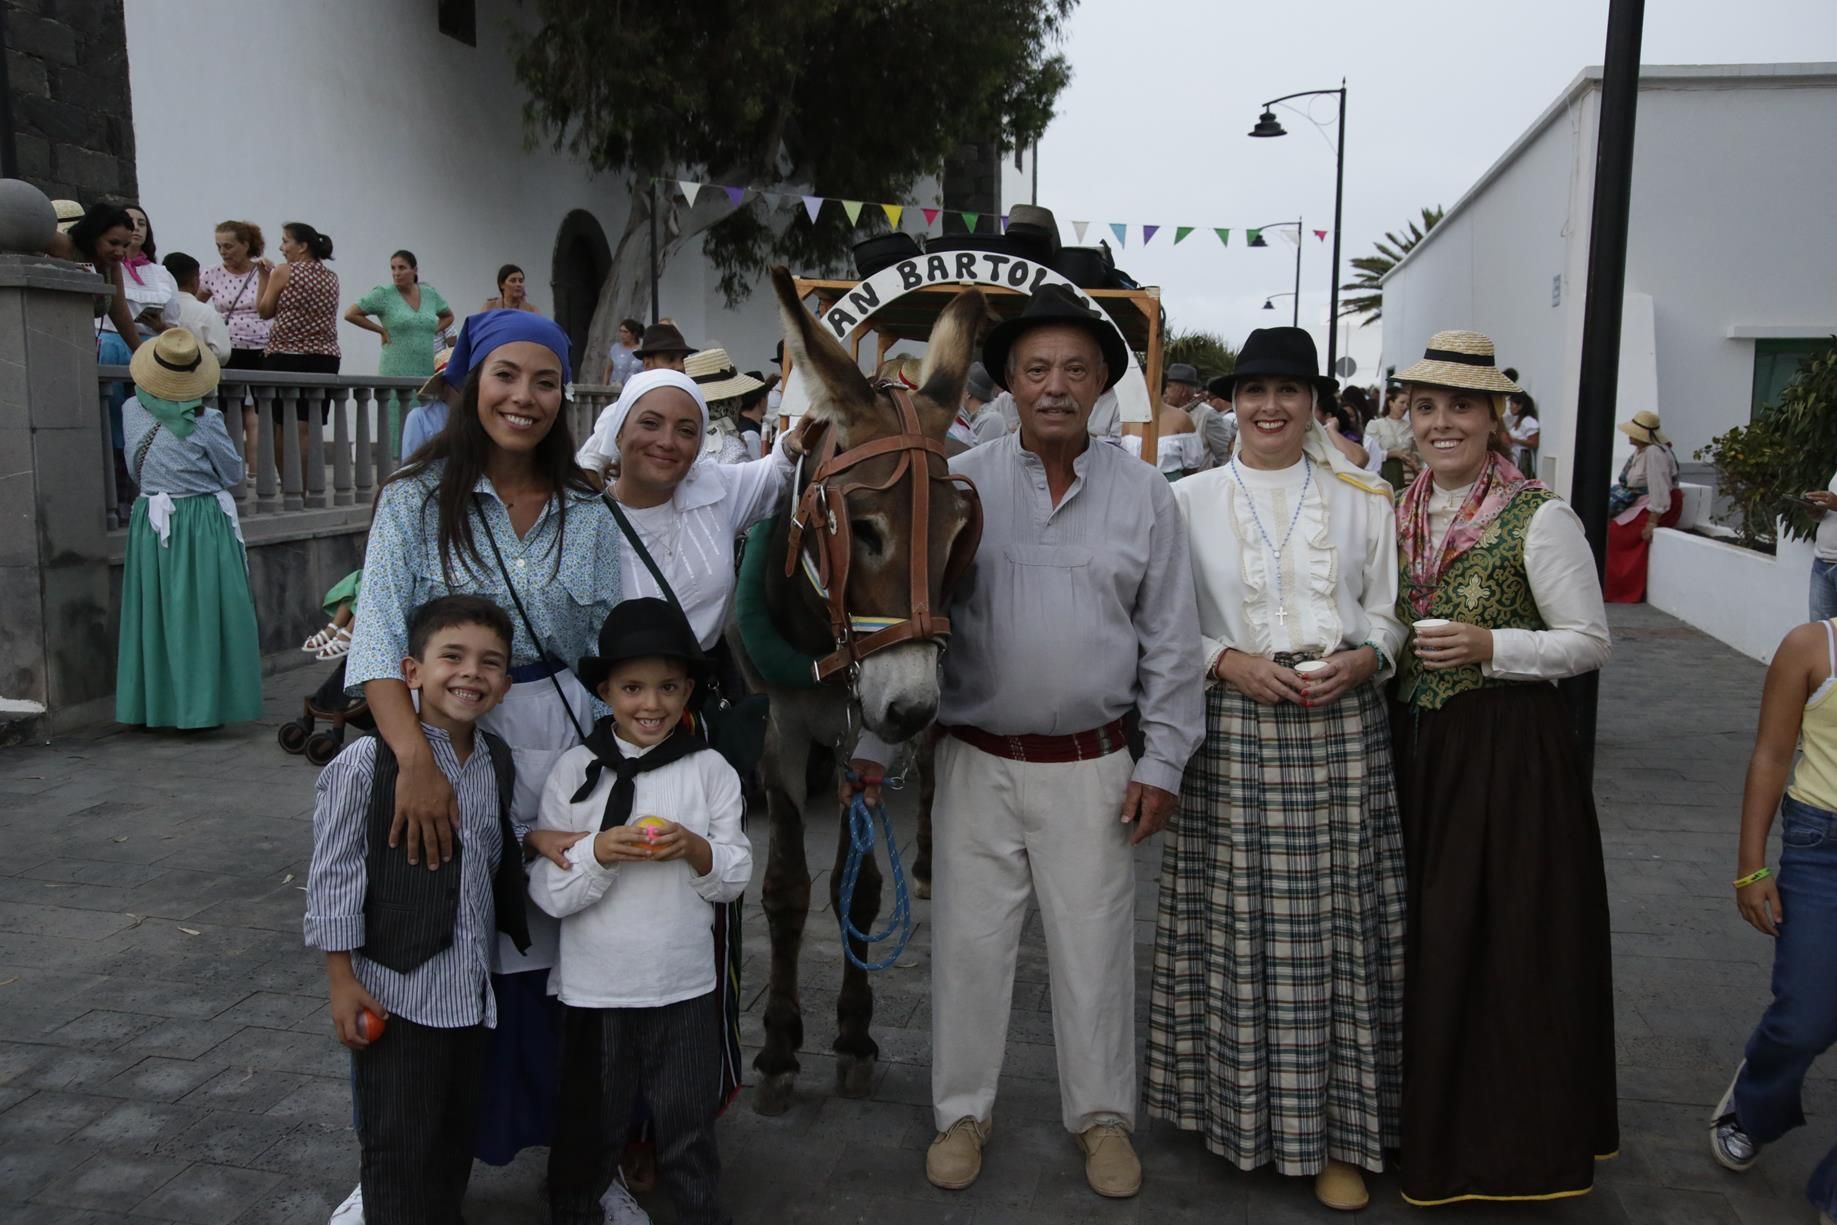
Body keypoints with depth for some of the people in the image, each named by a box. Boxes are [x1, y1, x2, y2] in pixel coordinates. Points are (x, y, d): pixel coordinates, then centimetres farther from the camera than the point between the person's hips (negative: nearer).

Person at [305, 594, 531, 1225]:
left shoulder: (497, 763, 3)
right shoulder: (364, 763, -16)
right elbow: (332, 877, -11)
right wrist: (342, 979, -10)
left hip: (469, 986, 6)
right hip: (393, 988, -6)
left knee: (456, 1137, 20)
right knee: (398, 1147, 6)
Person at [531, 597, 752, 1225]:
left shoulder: (710, 770, -5)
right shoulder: (574, 770, -7)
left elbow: (736, 878, -2)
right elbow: (547, 892, -8)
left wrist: (696, 850, -21)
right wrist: (599, 851, -25)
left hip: (686, 989, 0)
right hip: (594, 989, 0)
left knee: (689, 1128, 17)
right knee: (591, 1130, 17)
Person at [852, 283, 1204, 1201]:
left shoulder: (1142, 495, 1)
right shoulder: (957, 486, -1)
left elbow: (1169, 642, 3)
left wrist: (1162, 762, 0)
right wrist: (874, 740, 0)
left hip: (1092, 765, 0)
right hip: (976, 760, 0)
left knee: (1093, 948, 10)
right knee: (969, 942, 10)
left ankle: (1102, 1115, 31)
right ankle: (962, 1111, 29)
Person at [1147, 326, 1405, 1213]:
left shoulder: (1363, 500, 9)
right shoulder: (1190, 501, 4)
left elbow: (1390, 613, 11)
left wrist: (1361, 660, -9)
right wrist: (1228, 661, -12)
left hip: (1342, 732, 1)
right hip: (1233, 735, -1)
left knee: (1337, 929, 3)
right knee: (1237, 926, 3)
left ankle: (1335, 1129, 16)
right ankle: (1236, 1104, 21)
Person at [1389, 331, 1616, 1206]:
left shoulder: (1539, 518, -10)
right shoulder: (1400, 511, 7)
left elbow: (1591, 642, -8)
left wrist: (1489, 647, -20)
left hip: (1508, 747, -5)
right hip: (1415, 742, 6)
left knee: (1499, 938, 2)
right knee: (1423, 933, 14)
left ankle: (1507, 1140, 22)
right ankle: (1427, 1114, 33)